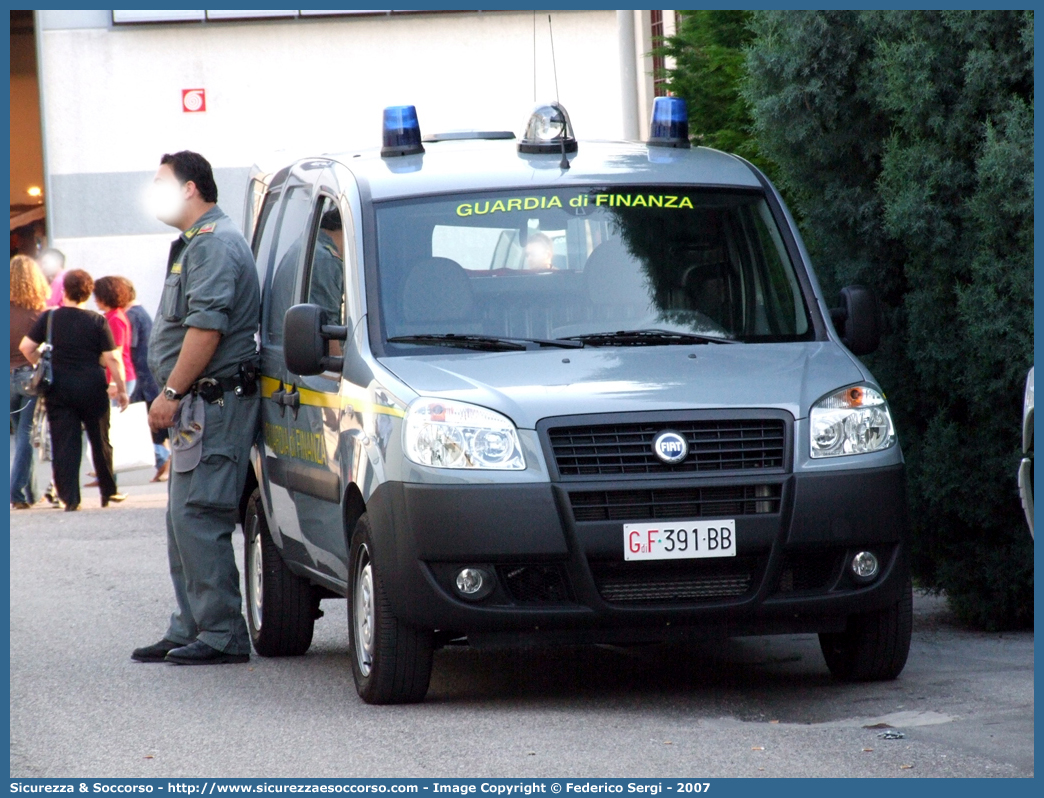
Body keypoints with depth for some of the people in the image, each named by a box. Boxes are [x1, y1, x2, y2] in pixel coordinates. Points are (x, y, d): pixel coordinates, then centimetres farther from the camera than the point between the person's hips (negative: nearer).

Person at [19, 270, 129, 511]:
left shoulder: (49, 318, -3)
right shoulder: (97, 321, -7)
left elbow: (26, 347, -5)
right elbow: (111, 358, -9)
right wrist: (121, 389, -1)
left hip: (59, 389, 1)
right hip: (92, 387, -1)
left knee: (64, 443, 3)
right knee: (100, 440, 13)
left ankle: (70, 497, -3)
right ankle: (109, 491, 23)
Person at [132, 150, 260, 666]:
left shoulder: (214, 244, -13)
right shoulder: (195, 245, 22)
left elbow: (207, 326, -22)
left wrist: (171, 393, -20)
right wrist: (173, 397, 23)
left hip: (215, 402, -11)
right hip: (200, 406, 11)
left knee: (198, 519, -13)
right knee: (185, 521, 13)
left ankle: (222, 636, -12)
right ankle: (189, 630, 17)